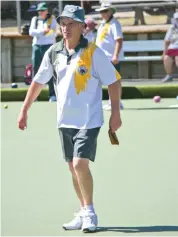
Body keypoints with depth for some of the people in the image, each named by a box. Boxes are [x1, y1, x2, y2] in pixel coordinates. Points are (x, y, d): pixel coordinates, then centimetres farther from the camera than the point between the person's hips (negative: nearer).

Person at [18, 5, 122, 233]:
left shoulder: (93, 52, -11)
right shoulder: (53, 52, 3)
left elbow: (114, 81, -7)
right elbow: (38, 81, 14)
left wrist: (115, 113, -11)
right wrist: (24, 110, 15)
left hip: (89, 120, -5)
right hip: (65, 120, 5)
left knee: (80, 164, -16)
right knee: (74, 168, 10)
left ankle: (89, 213, -5)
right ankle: (84, 213, 21)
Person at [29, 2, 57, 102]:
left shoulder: (52, 19, 4)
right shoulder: (35, 19, 12)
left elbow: (54, 33, -8)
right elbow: (31, 32, -2)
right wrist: (43, 31, -17)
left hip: (49, 46, -3)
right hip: (37, 46, 3)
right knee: (35, 70, 2)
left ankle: (53, 94, -6)